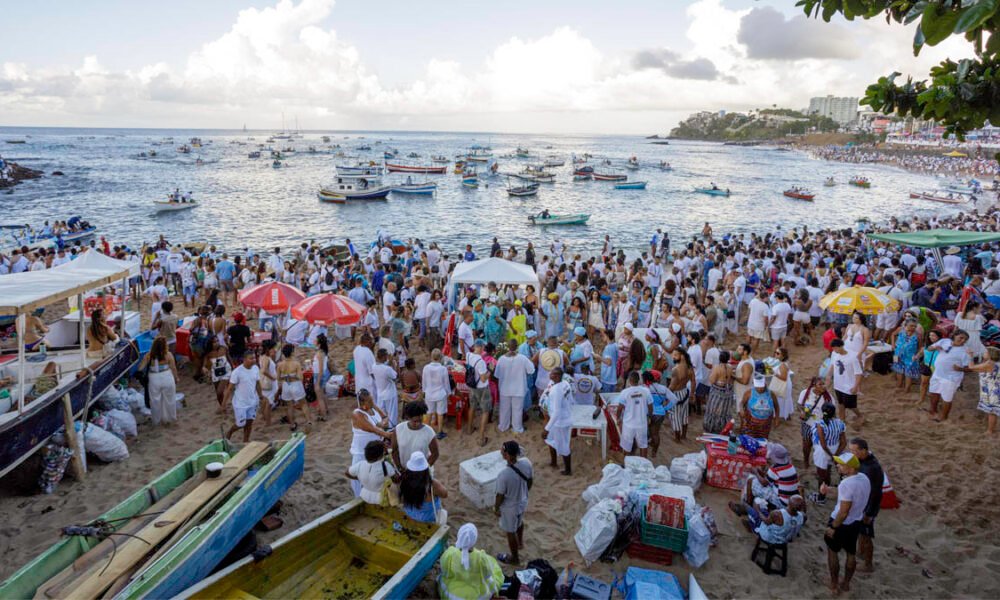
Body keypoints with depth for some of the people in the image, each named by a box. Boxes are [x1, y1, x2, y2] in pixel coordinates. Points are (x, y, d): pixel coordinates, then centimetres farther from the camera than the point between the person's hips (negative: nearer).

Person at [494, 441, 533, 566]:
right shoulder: (526, 463, -22)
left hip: (510, 507, -6)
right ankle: (520, 542, 62)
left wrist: (496, 508, -3)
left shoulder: (504, 475, -39)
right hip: (523, 502, 6)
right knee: (519, 521, 35)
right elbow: (530, 481, -3)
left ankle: (514, 558, 44)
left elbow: (500, 496, -23)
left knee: (510, 531, 21)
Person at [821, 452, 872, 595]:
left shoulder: (847, 484, -32)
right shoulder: (864, 478, -7)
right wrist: (830, 490, 8)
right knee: (851, 554, 22)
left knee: (832, 551, 15)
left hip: (841, 523, -7)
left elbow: (843, 512, -28)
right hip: (856, 523, 7)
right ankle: (846, 583, 38)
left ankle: (834, 584, 28)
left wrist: (832, 527, -16)